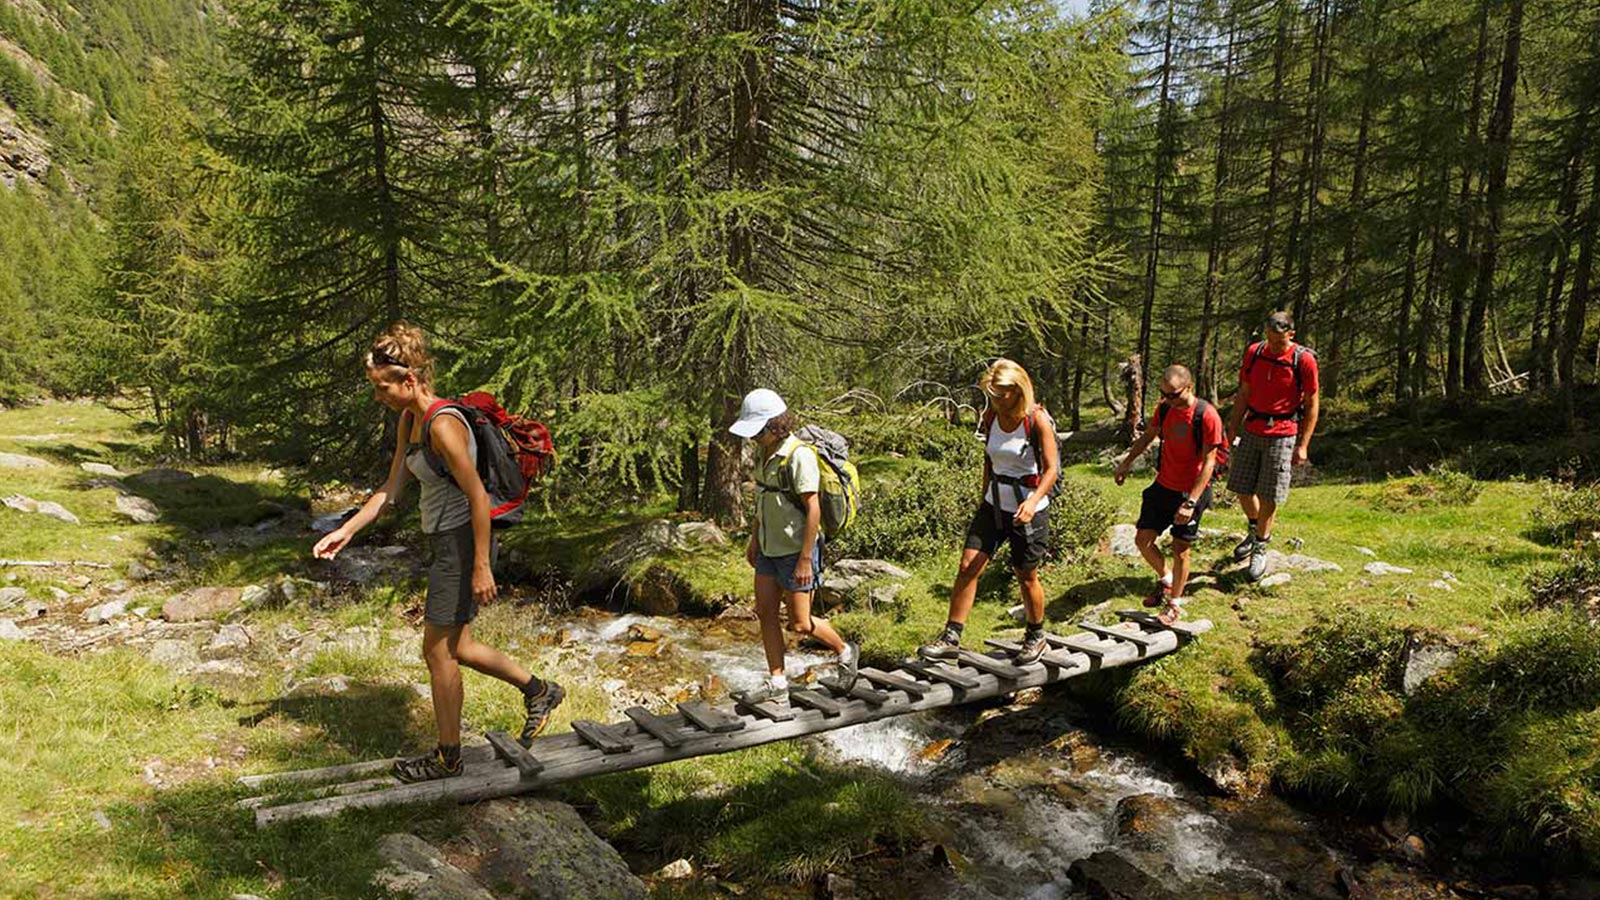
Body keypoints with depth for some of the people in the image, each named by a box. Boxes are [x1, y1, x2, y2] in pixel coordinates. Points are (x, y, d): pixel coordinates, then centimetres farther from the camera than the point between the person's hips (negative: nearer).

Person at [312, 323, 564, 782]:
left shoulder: (443, 425, -22)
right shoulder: (409, 420, 8)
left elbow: (478, 497, -22)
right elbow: (391, 489, 14)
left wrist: (481, 568, -20)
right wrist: (345, 532, 11)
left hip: (462, 544, -9)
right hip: (445, 543, 9)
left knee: (438, 651, 4)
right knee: (454, 647, 17)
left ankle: (448, 758, 20)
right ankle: (538, 690, 31)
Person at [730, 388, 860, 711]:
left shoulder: (800, 455, -21)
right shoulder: (768, 453, 6)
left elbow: (813, 509, -22)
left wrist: (805, 558, -22)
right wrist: (754, 538, 20)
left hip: (796, 551, -8)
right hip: (770, 549, 8)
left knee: (799, 623, 2)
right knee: (765, 613, 6)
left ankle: (845, 652, 27)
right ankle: (776, 685, 14)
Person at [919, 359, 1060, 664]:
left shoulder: (1037, 419, -14)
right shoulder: (991, 417, 2)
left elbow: (1051, 469, -16)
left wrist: (1033, 501, -31)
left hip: (1029, 509, -5)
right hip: (994, 504, 5)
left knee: (1026, 577, 8)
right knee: (967, 567, -4)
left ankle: (1036, 637, 32)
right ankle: (951, 638, 1)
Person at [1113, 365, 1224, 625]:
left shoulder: (1207, 416, -21)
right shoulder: (1164, 408, -2)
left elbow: (1208, 462, -20)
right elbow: (1148, 435, 17)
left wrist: (1191, 502, -24)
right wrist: (1127, 462, 19)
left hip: (1191, 491, -6)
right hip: (1163, 486, 6)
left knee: (1180, 549, 2)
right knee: (1142, 540, 6)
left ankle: (1175, 604, 20)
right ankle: (1165, 579, 34)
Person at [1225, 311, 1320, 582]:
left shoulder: (1304, 360, -10)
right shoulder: (1254, 353, 1)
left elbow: (1312, 404, -4)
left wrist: (1303, 446, -7)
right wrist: (1232, 429, 7)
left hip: (1283, 434, -4)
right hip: (1252, 430, 4)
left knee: (1269, 496, -1)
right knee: (1241, 488, 9)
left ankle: (1260, 550, 16)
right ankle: (1256, 530, 37)